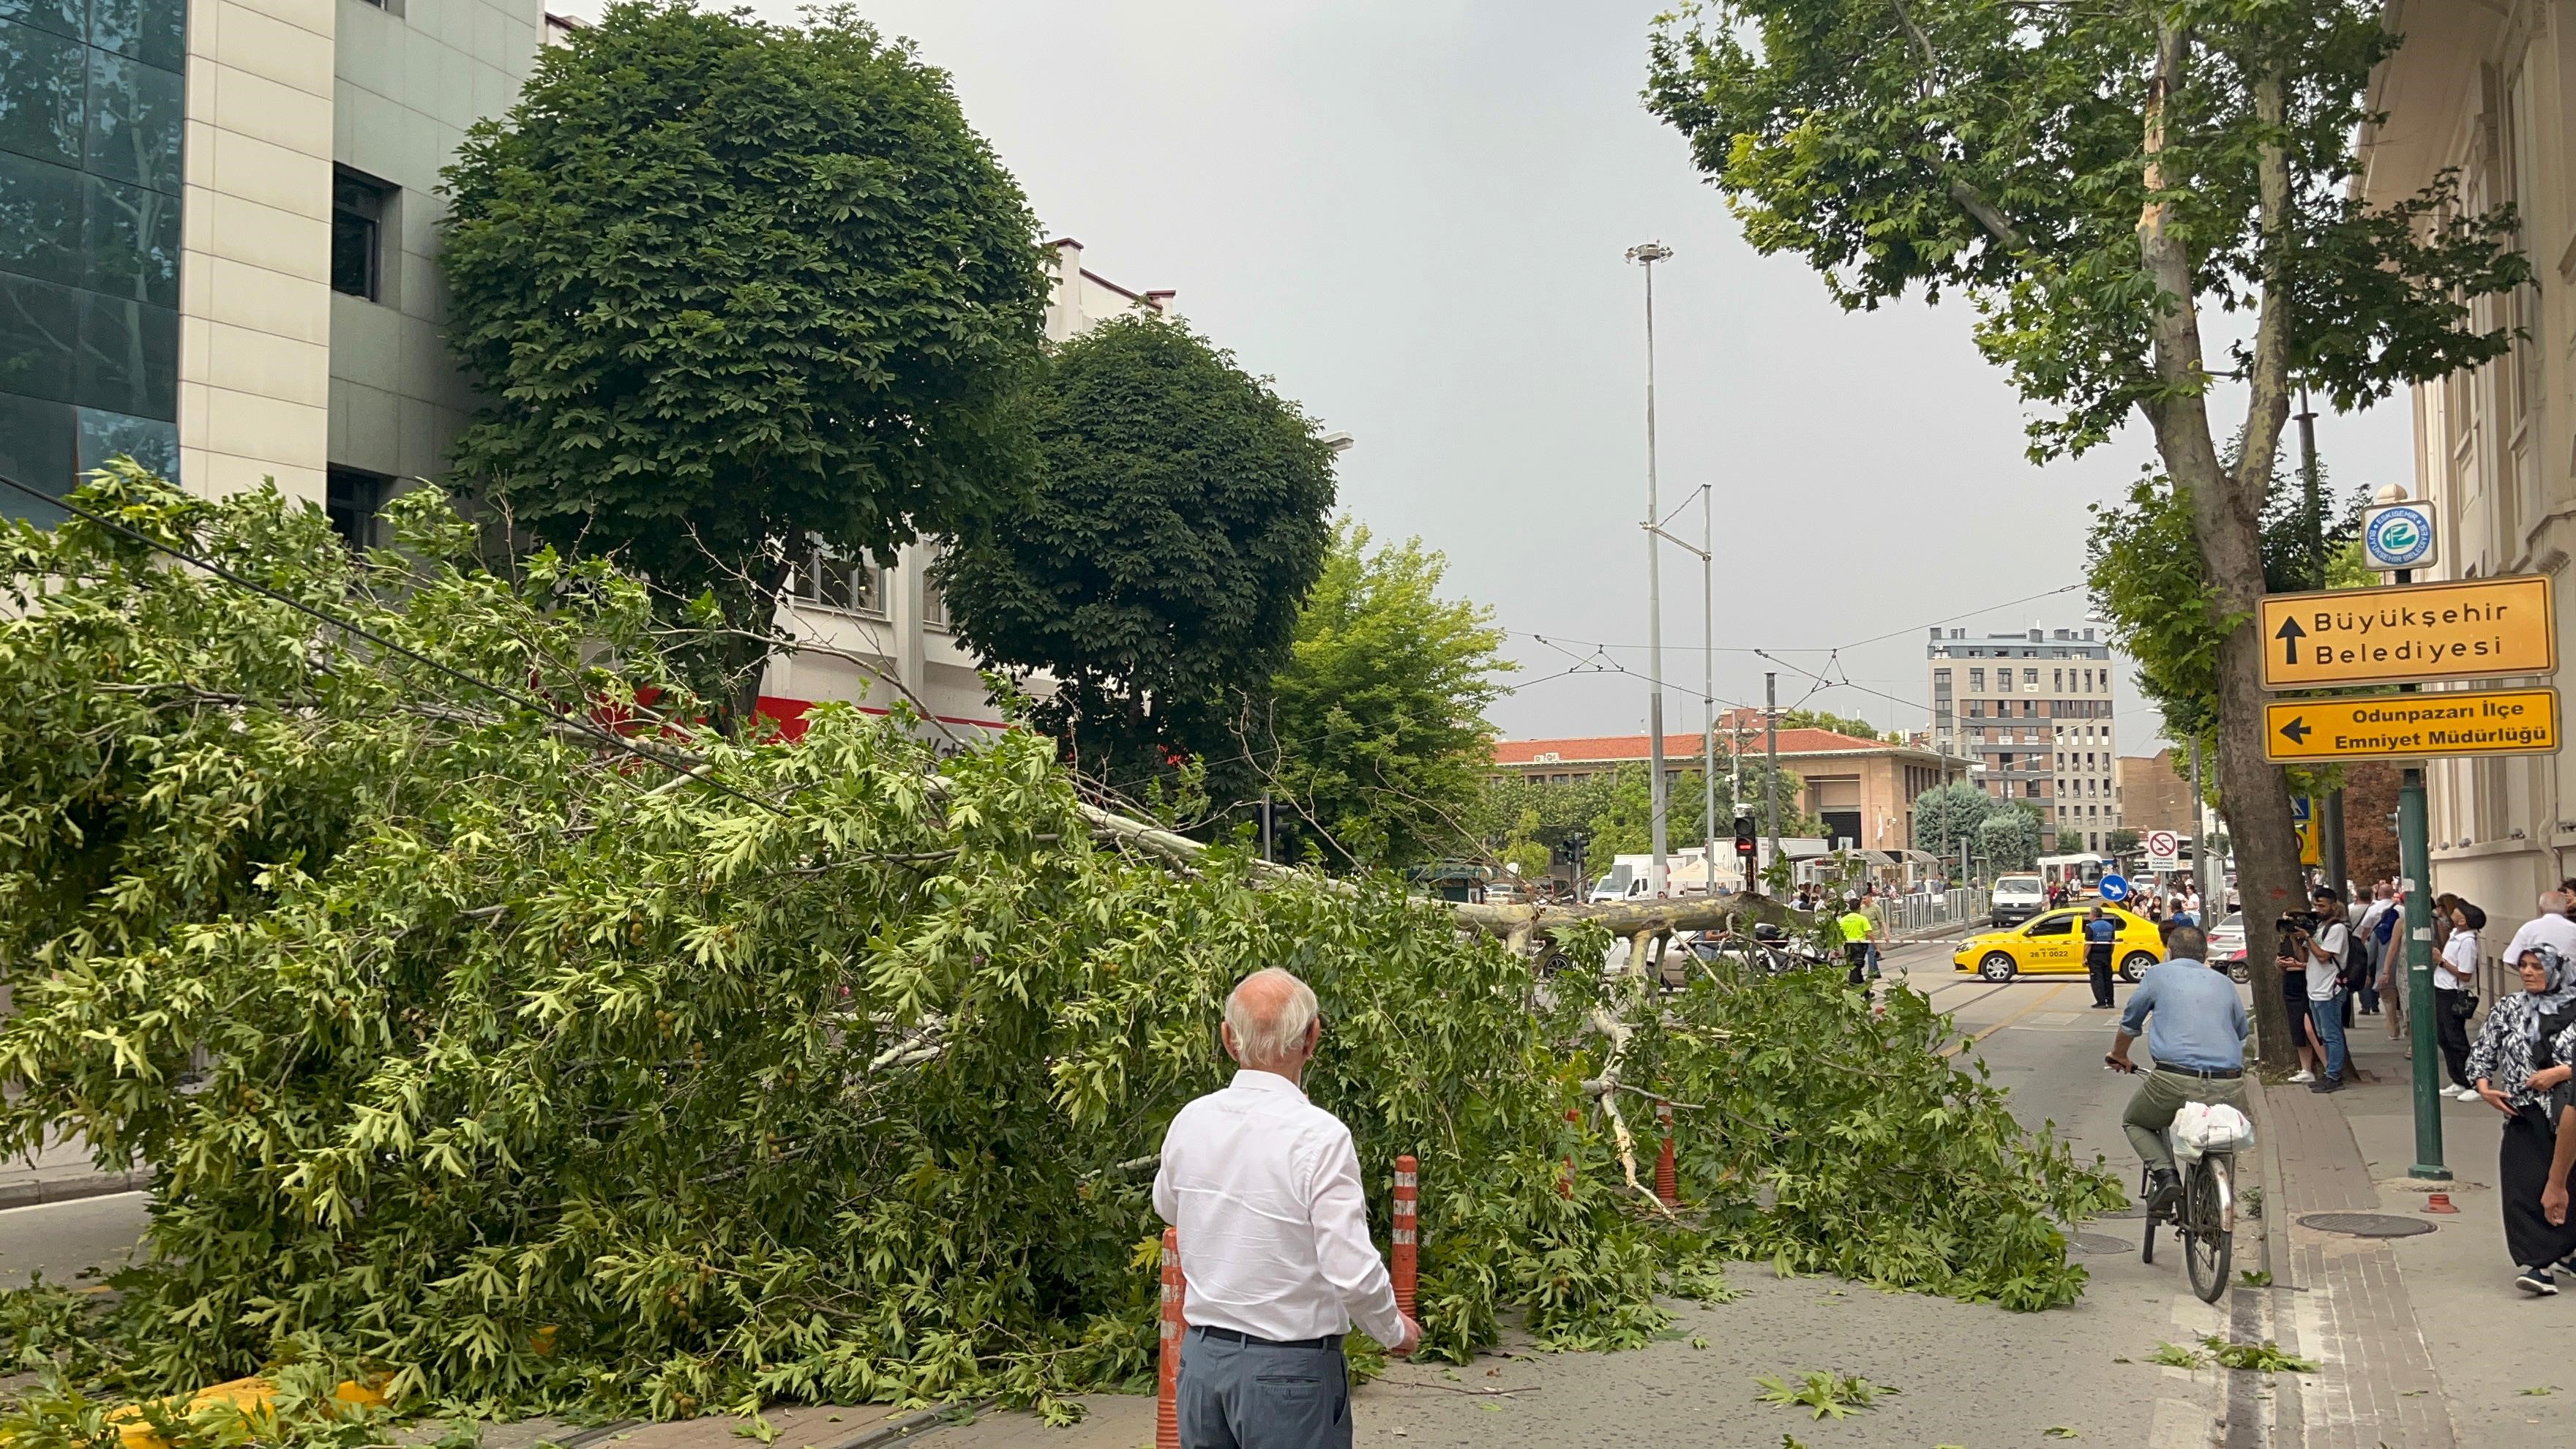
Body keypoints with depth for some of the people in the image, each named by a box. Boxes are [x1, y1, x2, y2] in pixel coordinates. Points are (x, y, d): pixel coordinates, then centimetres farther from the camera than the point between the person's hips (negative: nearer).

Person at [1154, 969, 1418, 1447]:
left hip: (1203, 1356, 5)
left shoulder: (1190, 1121, -2)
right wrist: (1395, 1331, -3)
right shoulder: (1320, 1136, -20)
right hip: (1289, 1370, -5)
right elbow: (1353, 1271, -21)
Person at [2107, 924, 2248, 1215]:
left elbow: (2130, 1025, 24)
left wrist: (2119, 1057, 44)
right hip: (2228, 1087, 3)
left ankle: (2163, 1172, -2)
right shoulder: (2224, 983, 22)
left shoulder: (2157, 975, 14)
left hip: (2174, 1080, -3)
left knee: (2134, 1123, 23)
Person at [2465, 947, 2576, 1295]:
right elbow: (2480, 1052, 11)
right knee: (2525, 1187, -7)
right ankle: (2537, 1264, -8)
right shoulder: (2509, 1009, 7)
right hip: (2525, 1116, 2)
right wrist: (2484, 1087, -3)